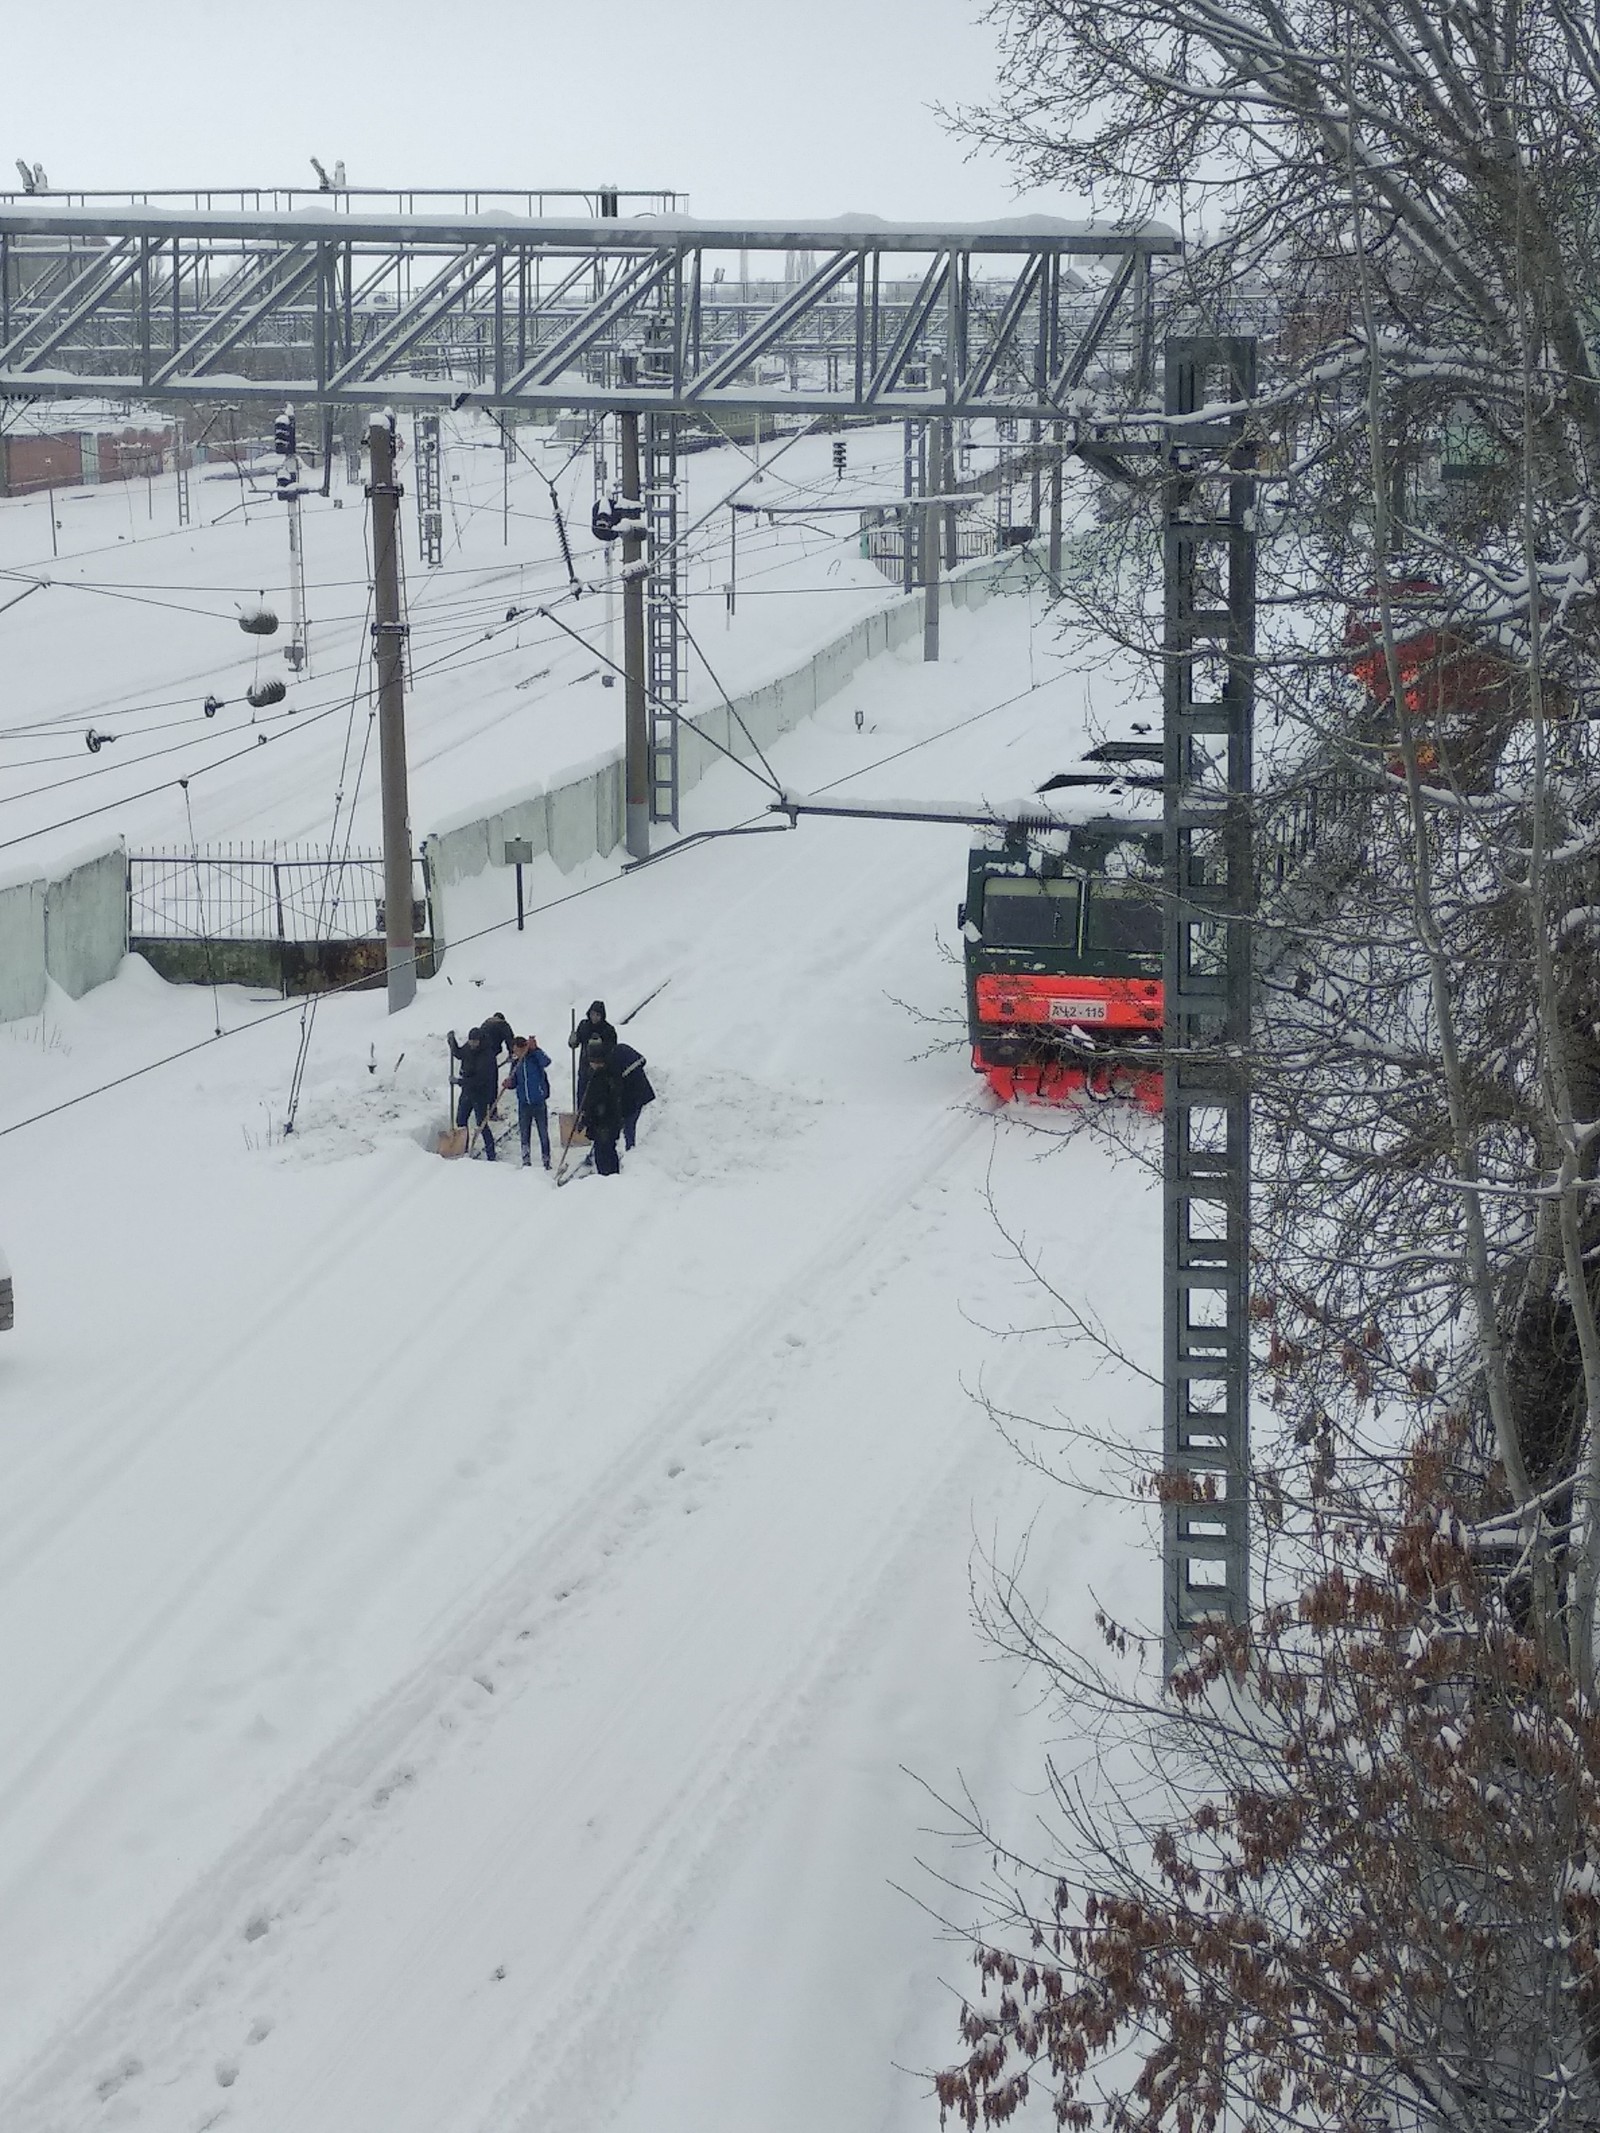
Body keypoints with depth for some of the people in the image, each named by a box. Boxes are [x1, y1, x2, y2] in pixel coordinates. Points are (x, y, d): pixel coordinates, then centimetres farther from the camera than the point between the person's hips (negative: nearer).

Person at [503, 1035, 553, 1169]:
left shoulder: (535, 1058, -7)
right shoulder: (516, 1063, 7)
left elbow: (546, 1062, -28)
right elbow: (514, 1082, 13)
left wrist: (535, 1049, -33)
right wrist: (509, 1083, -8)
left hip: (539, 1103, -4)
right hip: (524, 1104, 4)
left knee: (543, 1134, 5)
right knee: (524, 1135, 5)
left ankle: (547, 1162, 15)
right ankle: (526, 1162, 13)